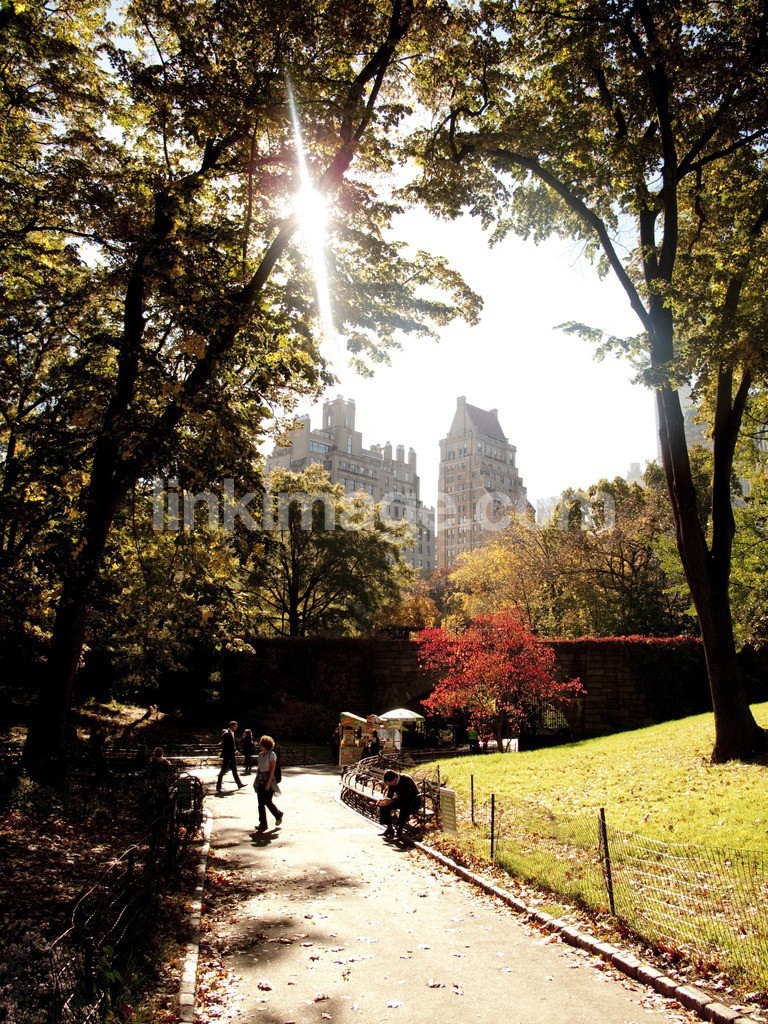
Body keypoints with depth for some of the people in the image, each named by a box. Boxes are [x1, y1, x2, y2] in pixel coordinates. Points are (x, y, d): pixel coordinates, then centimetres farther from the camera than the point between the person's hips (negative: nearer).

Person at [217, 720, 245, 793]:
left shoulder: (232, 733, 10)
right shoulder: (226, 734, -19)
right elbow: (225, 746, -23)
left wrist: (235, 751, 4)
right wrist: (234, 751, -19)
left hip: (232, 755, 9)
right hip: (227, 755, -9)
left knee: (234, 770, 14)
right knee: (223, 771, -1)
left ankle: (239, 784, 21)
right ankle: (218, 787, 7)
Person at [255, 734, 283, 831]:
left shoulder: (271, 754, -13)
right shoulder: (261, 754, 9)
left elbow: (272, 769, -16)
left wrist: (268, 783, -20)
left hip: (268, 781, -7)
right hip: (260, 781, 7)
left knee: (267, 801, -4)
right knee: (261, 802, 6)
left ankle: (278, 815, 23)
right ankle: (262, 824, 13)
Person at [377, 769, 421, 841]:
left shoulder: (406, 780, -29)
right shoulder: (392, 782, -8)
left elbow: (406, 798, -33)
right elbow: (389, 795, -3)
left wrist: (391, 800, -42)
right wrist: (384, 800, -26)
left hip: (413, 802, -7)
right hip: (401, 800, 7)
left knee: (404, 809, -39)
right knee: (383, 806, -12)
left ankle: (399, 833, -27)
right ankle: (389, 828, -4)